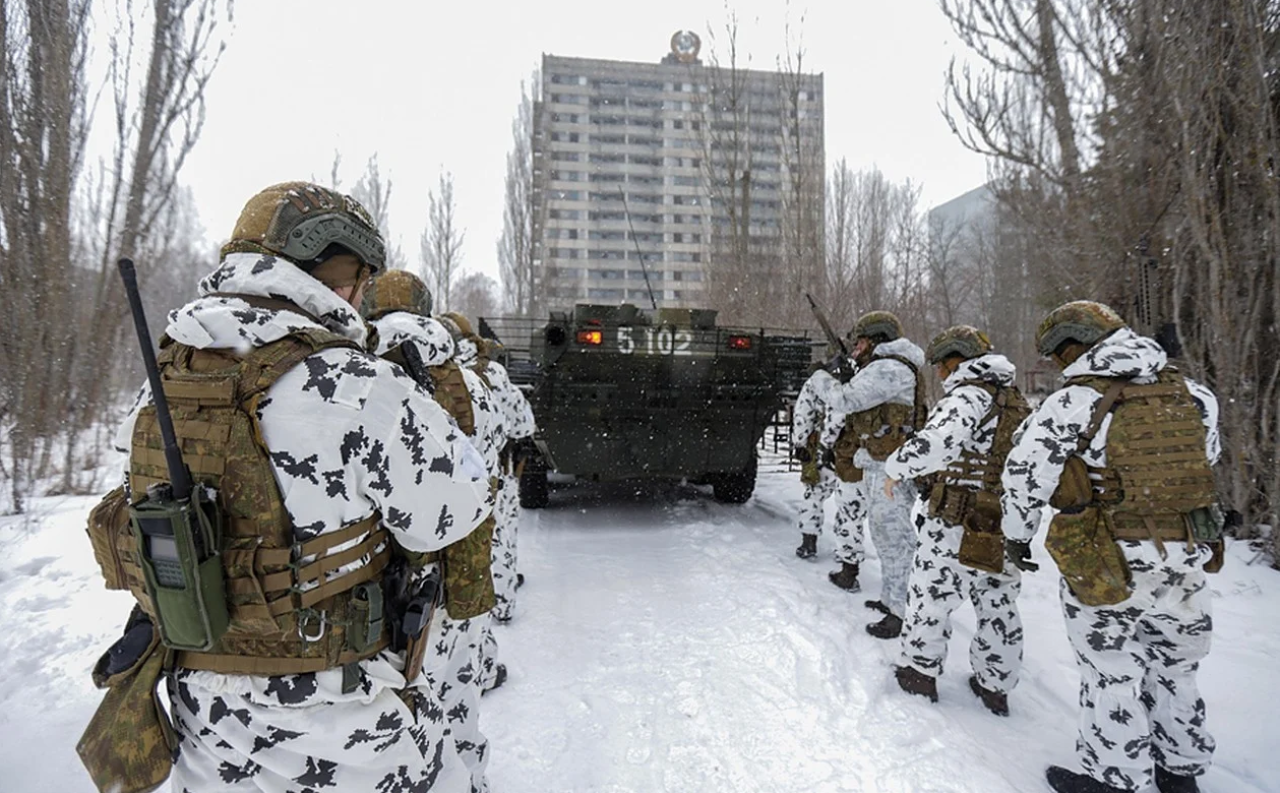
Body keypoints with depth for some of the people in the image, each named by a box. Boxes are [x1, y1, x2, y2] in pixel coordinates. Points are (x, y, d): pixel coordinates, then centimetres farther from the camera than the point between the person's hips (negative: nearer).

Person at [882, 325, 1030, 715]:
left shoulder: (968, 396, -15)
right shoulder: (1017, 401, 13)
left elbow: (936, 442, -33)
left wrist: (895, 468, -21)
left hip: (958, 526, -8)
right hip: (1008, 528, 8)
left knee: (930, 594, 8)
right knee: (998, 603, 18)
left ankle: (920, 672, 21)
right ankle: (996, 685, 31)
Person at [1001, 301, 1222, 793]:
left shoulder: (1071, 404, -15)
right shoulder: (1192, 395, 3)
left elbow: (1024, 476, -12)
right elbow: (1208, 456, 18)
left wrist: (1017, 535, 4)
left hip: (1107, 564, -6)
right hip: (1188, 559, 6)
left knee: (1111, 675, 10)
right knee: (1174, 668, 23)